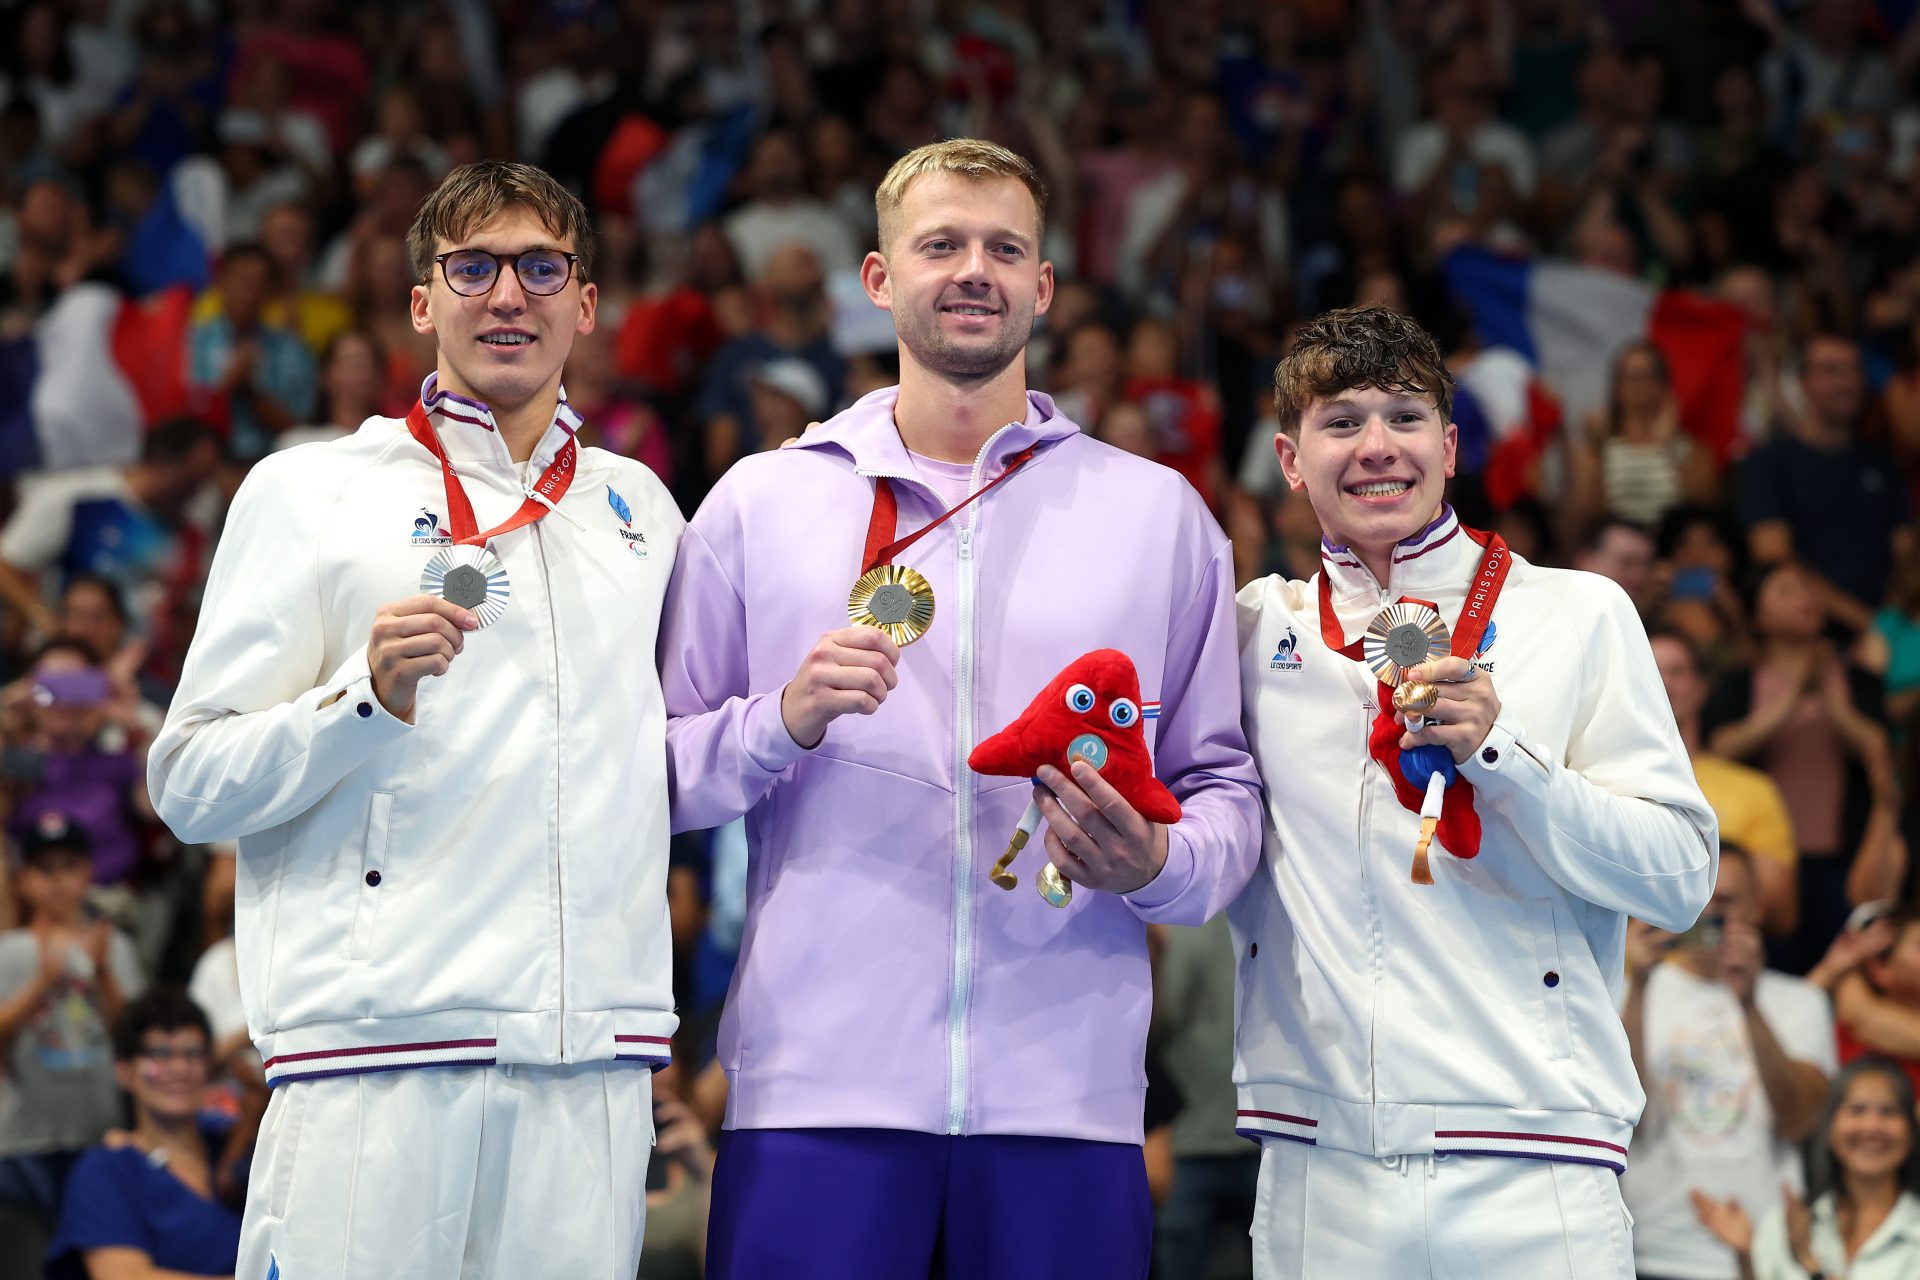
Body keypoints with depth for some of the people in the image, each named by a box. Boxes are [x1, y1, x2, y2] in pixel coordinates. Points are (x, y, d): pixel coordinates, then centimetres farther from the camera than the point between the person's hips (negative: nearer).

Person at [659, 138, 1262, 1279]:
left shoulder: (1158, 513, 14)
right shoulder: (761, 502, 12)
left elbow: (1225, 787, 13)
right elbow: (661, 775, 9)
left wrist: (1157, 866, -7)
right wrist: (783, 722, -9)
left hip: (1069, 1095, 1)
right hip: (819, 1091, -1)